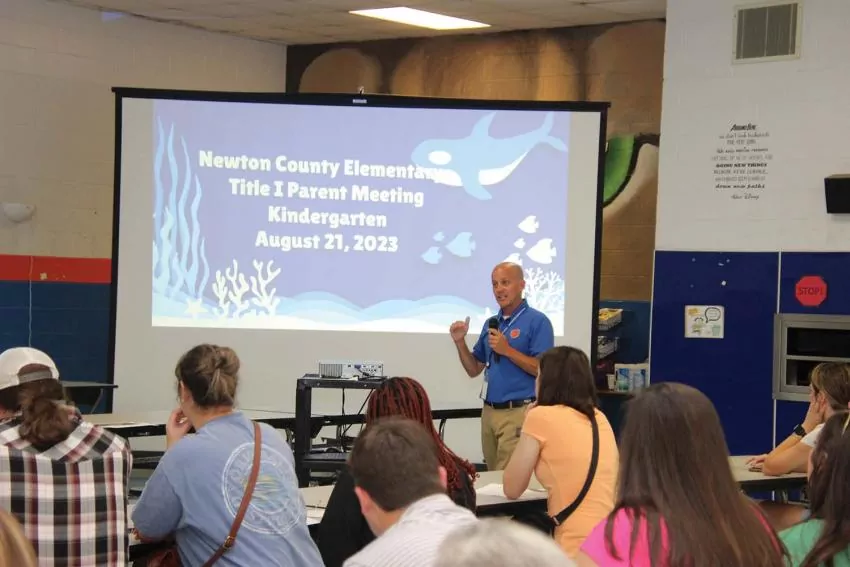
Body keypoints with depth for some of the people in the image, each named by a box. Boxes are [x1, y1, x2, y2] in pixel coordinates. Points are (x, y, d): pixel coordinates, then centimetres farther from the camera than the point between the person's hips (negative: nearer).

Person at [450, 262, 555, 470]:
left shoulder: (537, 321, -7)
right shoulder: (491, 323, 15)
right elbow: (474, 369, 16)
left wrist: (507, 350, -20)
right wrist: (460, 342, 1)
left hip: (518, 413, -7)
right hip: (489, 411, 7)